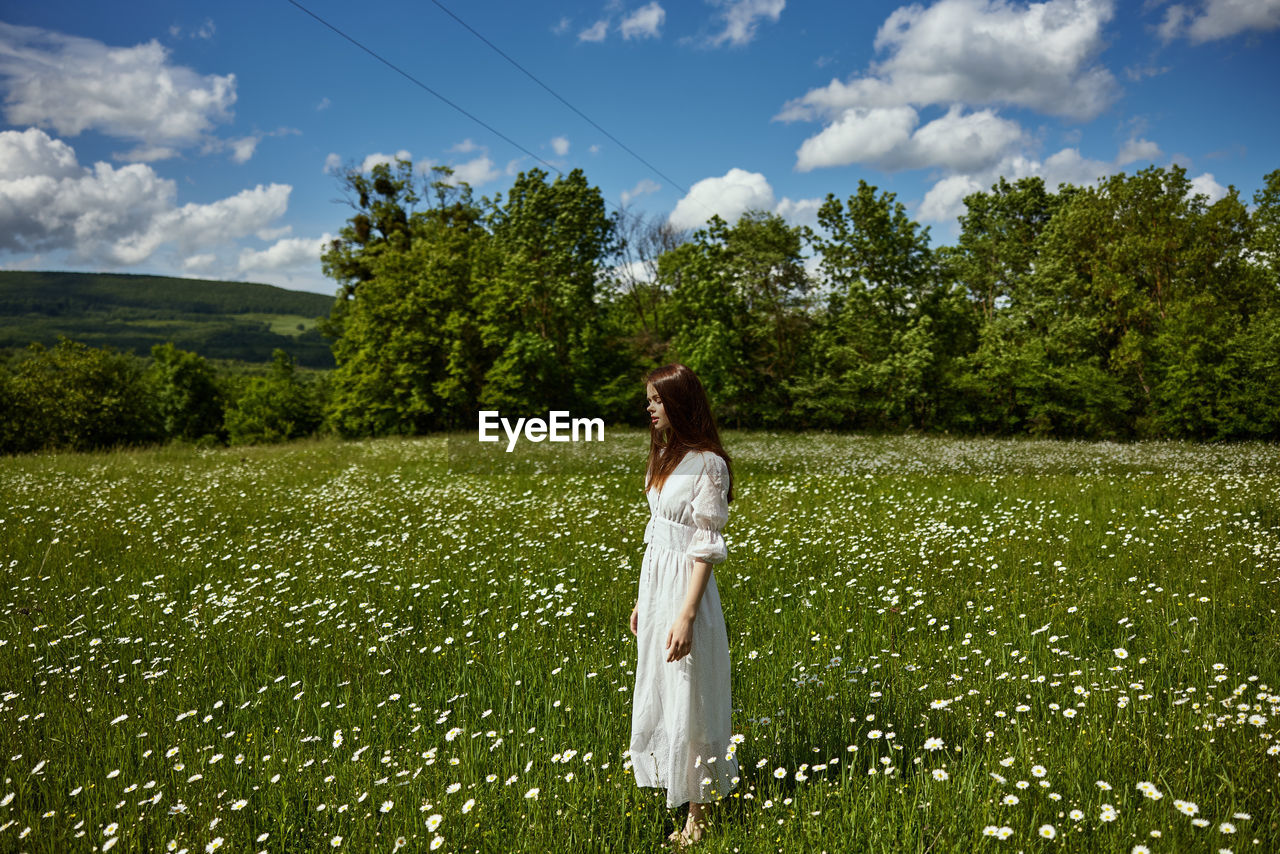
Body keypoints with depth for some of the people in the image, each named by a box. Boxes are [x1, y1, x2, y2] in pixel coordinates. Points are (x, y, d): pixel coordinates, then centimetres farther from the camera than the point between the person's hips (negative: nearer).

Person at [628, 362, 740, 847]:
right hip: (654, 583, 9)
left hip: (686, 587, -9)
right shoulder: (665, 457, 10)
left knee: (688, 699, 3)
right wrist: (643, 599, 17)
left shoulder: (707, 464, -16)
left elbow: (706, 548, -18)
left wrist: (687, 616, -21)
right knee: (658, 692, 17)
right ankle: (671, 788, 34)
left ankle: (698, 814, 19)